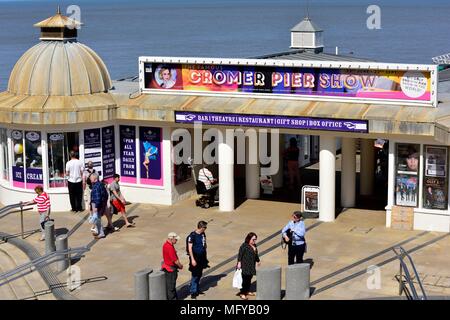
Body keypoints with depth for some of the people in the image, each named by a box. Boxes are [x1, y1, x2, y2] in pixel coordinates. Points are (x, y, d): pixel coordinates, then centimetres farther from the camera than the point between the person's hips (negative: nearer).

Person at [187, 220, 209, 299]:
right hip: (195, 258, -7)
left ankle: (197, 290, 26)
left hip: (202, 257, 7)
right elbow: (190, 248, -16)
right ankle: (193, 292, 3)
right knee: (195, 275, -4)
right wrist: (192, 259, -20)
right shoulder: (192, 235, -16)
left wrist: (205, 257, 18)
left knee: (199, 275, 14)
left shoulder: (203, 234, 6)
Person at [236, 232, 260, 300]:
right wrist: (239, 263, -21)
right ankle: (242, 293, -1)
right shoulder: (244, 246, -13)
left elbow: (256, 254, 26)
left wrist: (258, 261, 36)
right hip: (244, 266, -8)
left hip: (251, 266, 8)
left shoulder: (254, 246, 12)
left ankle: (247, 291, 28)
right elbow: (240, 254, -15)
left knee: (249, 279, 14)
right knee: (244, 279, -6)